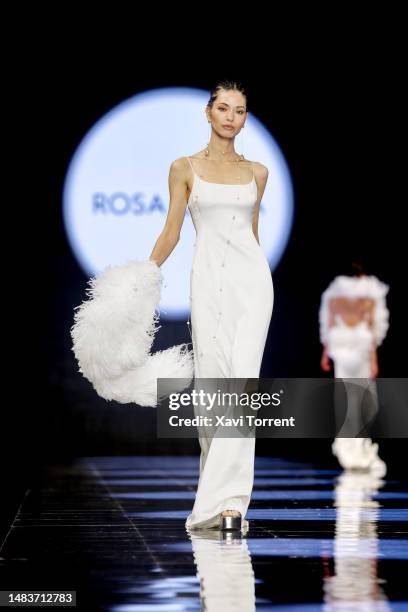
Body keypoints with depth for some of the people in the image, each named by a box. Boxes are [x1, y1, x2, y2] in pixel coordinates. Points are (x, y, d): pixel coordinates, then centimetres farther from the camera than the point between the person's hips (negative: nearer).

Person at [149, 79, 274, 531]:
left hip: (250, 278, 1)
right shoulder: (185, 168, 6)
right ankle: (220, 490, 15)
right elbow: (171, 232, 6)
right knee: (212, 384, 0)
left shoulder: (256, 172, 12)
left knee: (243, 381, -13)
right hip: (208, 279, -1)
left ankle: (228, 499, -18)